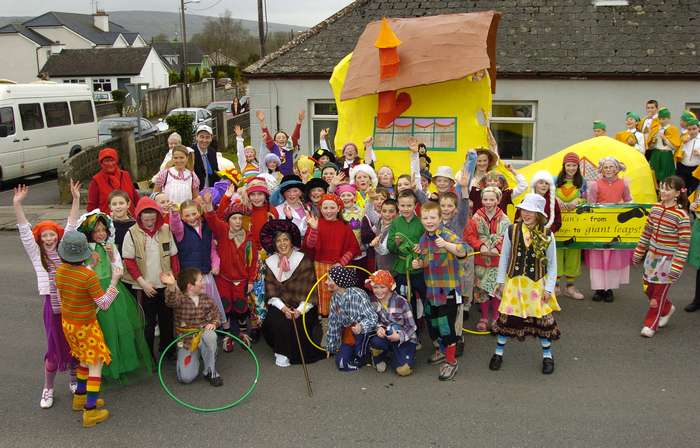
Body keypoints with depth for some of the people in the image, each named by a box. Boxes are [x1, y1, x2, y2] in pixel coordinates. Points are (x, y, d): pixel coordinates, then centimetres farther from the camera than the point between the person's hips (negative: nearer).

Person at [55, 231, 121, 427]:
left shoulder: (60, 271, -7)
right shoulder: (89, 276, -28)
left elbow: (62, 296, 8)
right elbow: (104, 303, -19)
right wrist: (114, 280, -16)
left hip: (67, 322, 7)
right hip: (86, 326, -7)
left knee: (85, 359, 25)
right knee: (96, 364, 3)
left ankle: (80, 398, 37)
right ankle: (91, 411, 3)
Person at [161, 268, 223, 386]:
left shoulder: (206, 299, 0)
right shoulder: (180, 298, -13)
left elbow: (216, 315, 11)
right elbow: (171, 300, -38)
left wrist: (213, 323, -14)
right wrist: (171, 286, -61)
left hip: (202, 338, 2)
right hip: (186, 341, -2)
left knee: (209, 336, -36)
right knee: (186, 378, -14)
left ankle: (210, 371, -14)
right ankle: (194, 358, 23)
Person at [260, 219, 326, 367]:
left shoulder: (303, 260, -6)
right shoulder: (270, 262, 5)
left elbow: (309, 289, -9)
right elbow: (271, 291, 1)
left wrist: (300, 310, -19)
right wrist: (283, 308, -14)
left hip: (302, 306, -2)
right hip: (280, 305, 3)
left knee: (297, 322, -27)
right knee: (273, 320, -23)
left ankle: (293, 354, -3)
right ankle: (281, 352, -2)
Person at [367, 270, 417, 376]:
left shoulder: (401, 302, -17)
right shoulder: (372, 301, -7)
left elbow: (412, 326, -12)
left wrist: (400, 336, -29)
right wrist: (379, 328, -23)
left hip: (405, 338, -2)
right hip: (385, 336, 2)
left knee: (404, 370, -23)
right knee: (375, 340, -35)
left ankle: (390, 356, 13)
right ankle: (379, 357, 2)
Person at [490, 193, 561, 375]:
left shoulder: (547, 235, -8)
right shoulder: (512, 231, -6)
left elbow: (552, 264, -2)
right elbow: (504, 257, 2)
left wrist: (549, 288, -4)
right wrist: (501, 281, 3)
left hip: (537, 284, -1)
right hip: (514, 282, 1)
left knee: (542, 318, 6)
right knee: (507, 316, 6)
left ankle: (547, 355, 25)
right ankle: (499, 352, 23)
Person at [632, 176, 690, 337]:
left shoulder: (681, 216, -17)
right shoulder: (655, 209, 0)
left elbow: (684, 244, -16)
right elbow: (646, 232, 10)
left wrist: (677, 267, -18)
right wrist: (638, 253, 14)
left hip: (668, 259, -6)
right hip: (652, 255, 6)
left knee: (659, 292, 4)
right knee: (648, 288, 15)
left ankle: (651, 324, 19)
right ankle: (667, 308, 42)